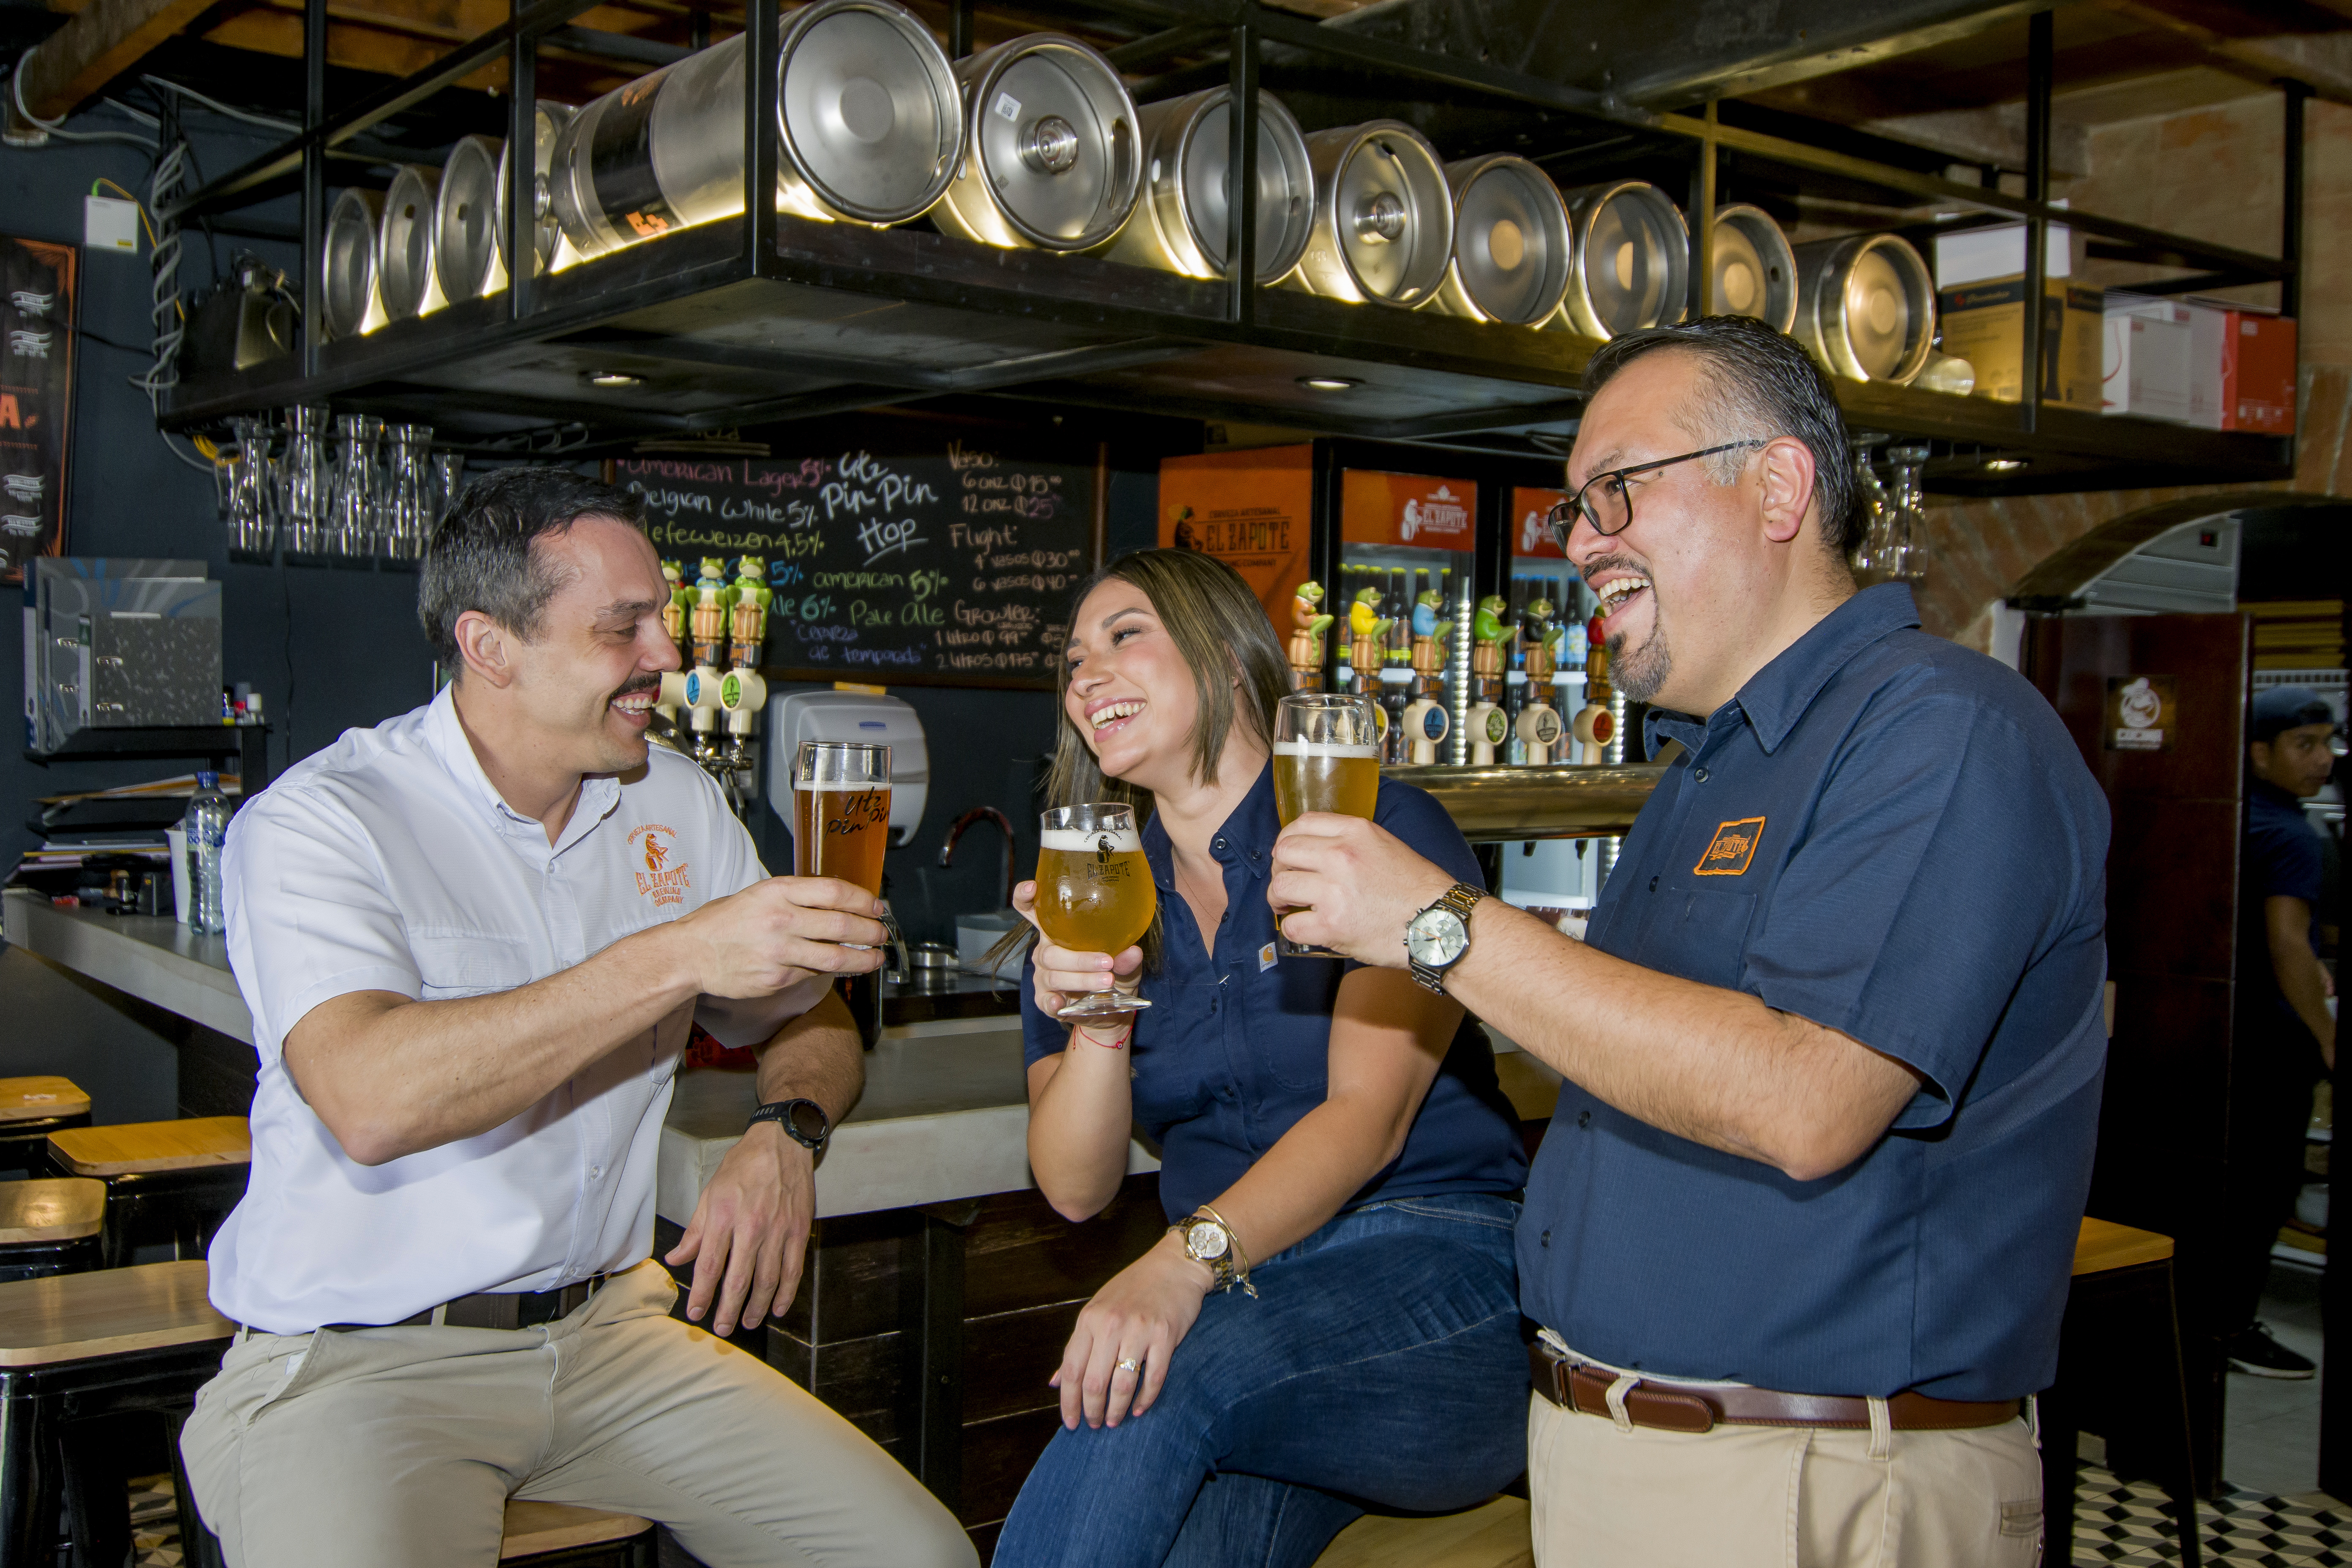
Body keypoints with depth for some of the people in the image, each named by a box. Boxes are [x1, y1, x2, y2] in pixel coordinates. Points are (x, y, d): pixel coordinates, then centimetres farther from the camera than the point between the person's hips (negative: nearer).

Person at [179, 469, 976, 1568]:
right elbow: (370, 1101, -27)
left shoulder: (673, 803, 8)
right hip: (354, 1358, -5)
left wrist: (783, 1136, -8)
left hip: (607, 1329, 5)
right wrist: (675, 960, -30)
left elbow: (806, 1016, 15)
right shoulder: (316, 822, -11)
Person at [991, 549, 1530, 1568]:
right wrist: (1096, 1022, -12)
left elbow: (1368, 1112, -14)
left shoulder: (1381, 829, -2)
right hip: (1231, 1297, 4)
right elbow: (1076, 1188, 7)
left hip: (1438, 1266, -3)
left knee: (1168, 1380, -34)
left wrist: (1189, 1257, -28)